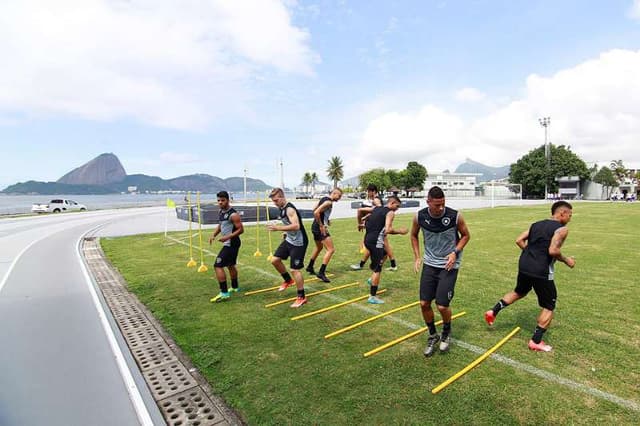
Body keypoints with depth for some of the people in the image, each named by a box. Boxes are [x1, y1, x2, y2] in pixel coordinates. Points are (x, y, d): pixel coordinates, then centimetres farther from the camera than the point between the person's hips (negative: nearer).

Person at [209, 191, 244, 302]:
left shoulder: (233, 214, -20)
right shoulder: (220, 212, 8)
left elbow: (241, 229, -20)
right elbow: (220, 225, 22)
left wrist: (227, 237, -27)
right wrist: (214, 235, 5)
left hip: (231, 244, -10)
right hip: (229, 244, 10)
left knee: (218, 265, -12)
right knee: (230, 265, 23)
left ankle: (224, 293, -9)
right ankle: (235, 287, 41)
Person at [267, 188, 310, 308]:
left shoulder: (289, 209, -22)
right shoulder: (282, 208, 8)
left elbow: (296, 226, -35)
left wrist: (278, 228, -36)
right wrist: (287, 232, 13)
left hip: (298, 243, -9)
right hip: (289, 240, 9)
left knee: (295, 270, -5)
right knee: (275, 260, 10)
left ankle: (301, 297, 10)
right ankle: (288, 280, 33)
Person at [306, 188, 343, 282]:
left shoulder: (324, 199, 12)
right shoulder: (328, 202, -16)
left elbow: (314, 210, 22)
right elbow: (316, 213, -27)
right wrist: (321, 226, -20)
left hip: (316, 227, 10)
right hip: (320, 228, -10)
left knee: (319, 247, 28)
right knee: (331, 249, -11)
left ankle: (310, 267, 41)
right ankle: (321, 273, -13)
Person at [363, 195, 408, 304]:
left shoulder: (376, 208, 15)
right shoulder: (390, 213, -8)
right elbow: (388, 230, -19)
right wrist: (400, 231, -5)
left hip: (367, 239, 9)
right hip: (376, 241, -9)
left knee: (384, 254, 33)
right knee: (377, 270, 1)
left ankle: (372, 278, 30)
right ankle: (372, 296, 7)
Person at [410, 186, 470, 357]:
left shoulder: (455, 216, -17)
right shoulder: (419, 216, -11)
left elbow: (466, 235, 1)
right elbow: (414, 235, 9)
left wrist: (455, 252, -13)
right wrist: (417, 256, -1)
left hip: (449, 264, -3)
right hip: (429, 263, 3)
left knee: (442, 305, -6)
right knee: (424, 303, 2)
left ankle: (446, 333, 28)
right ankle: (433, 335, 29)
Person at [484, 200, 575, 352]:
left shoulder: (536, 224, 14)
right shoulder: (562, 229, -7)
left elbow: (519, 240, 9)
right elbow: (553, 251, -20)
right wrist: (566, 260, -2)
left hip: (524, 265, 7)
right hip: (541, 270, -7)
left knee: (519, 292, 31)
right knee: (549, 307, 10)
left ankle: (493, 312, 26)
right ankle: (536, 341, 15)